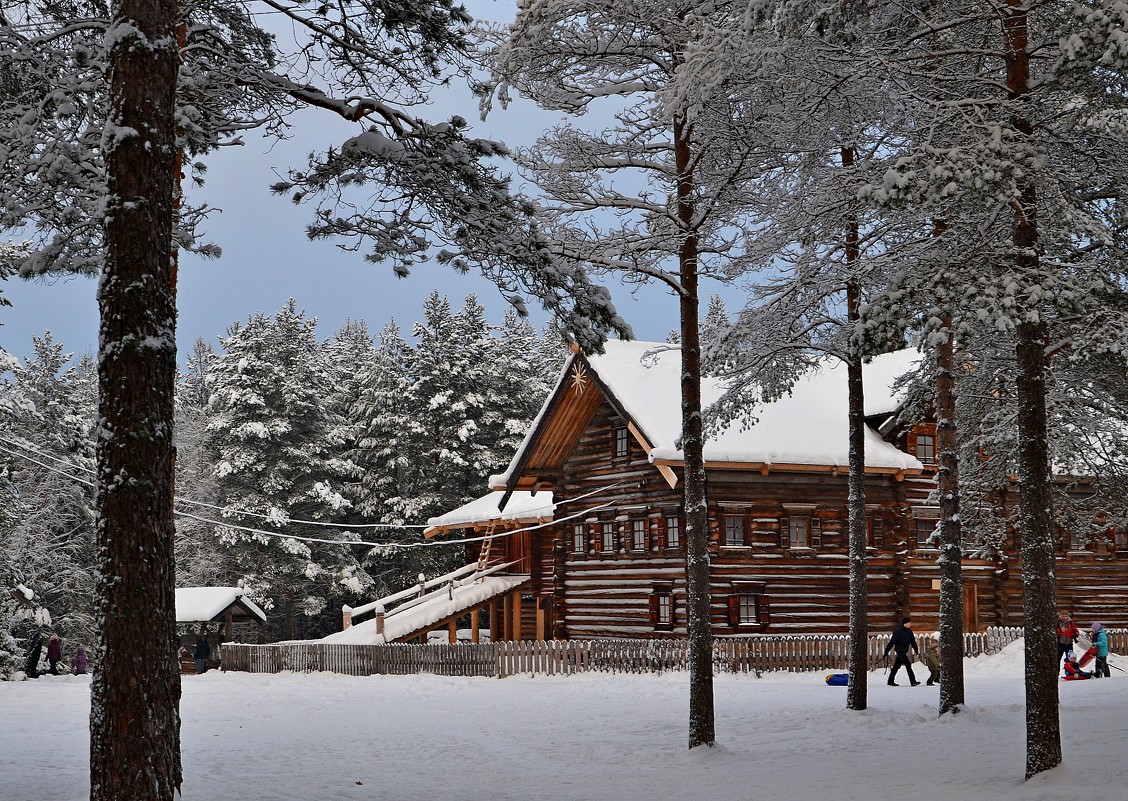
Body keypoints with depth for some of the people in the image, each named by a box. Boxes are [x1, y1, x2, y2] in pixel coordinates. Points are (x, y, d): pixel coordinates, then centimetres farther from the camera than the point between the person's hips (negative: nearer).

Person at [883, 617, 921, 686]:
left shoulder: (909, 631, 6)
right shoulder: (898, 631, -16)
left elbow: (913, 641, 18)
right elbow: (892, 642, -17)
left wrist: (916, 651, 19)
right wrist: (886, 652, -16)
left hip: (904, 651, 8)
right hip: (900, 651, -8)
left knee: (897, 666, 13)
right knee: (908, 665, -14)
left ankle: (890, 681, 20)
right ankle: (913, 681, -14)